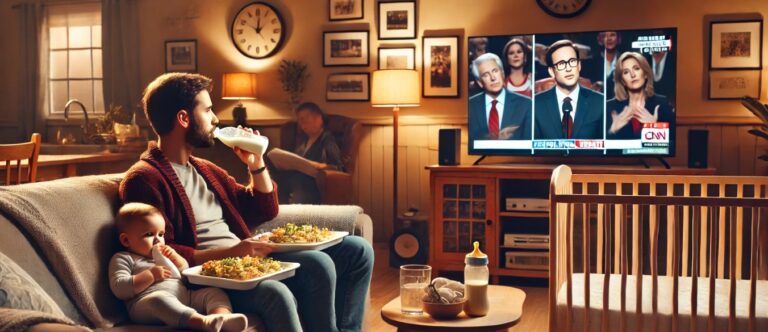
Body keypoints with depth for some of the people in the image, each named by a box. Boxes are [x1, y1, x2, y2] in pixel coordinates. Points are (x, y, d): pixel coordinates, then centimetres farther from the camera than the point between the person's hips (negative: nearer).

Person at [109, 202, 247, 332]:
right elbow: (119, 289, -4)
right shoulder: (123, 258, 12)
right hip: (147, 303, -7)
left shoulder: (163, 255, 33)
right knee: (160, 299, -39)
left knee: (214, 292, -9)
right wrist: (151, 275, -10)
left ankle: (223, 319, -44)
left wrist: (176, 258, 14)